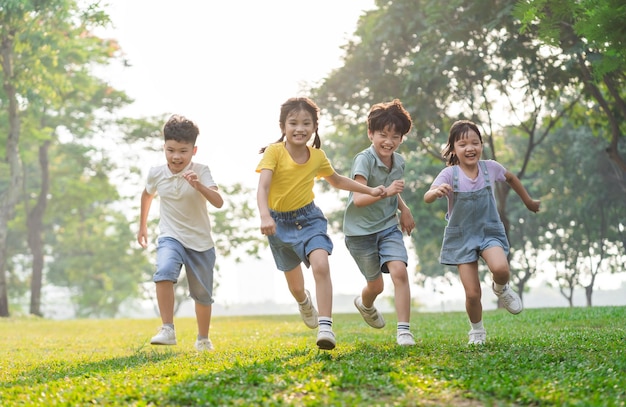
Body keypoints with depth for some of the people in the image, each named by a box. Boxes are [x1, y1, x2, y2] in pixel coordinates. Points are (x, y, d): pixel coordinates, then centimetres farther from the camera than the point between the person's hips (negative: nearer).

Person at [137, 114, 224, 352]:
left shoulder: (200, 172, -15)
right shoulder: (156, 173, -6)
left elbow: (218, 202, -28)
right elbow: (147, 194, 17)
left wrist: (198, 185, -44)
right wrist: (142, 226, 24)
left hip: (200, 241, 0)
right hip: (171, 237, 0)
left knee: (202, 295, 13)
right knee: (164, 272, -32)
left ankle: (203, 339, 36)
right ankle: (167, 330, -29)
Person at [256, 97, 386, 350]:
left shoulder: (317, 156, -4)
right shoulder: (274, 152, -17)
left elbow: (336, 180, 15)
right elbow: (263, 186, -30)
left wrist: (370, 190, 10)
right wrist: (264, 215, -48)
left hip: (309, 218, 1)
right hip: (280, 223, -1)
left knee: (321, 265, -28)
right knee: (295, 286, 14)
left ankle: (325, 327, -26)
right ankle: (304, 302, 53)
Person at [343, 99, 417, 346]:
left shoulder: (399, 162, 1)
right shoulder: (364, 160, -20)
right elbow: (358, 199, -31)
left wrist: (404, 210, 7)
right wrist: (385, 192, -45)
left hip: (388, 227, 4)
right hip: (361, 230, -4)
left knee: (399, 271, -19)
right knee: (376, 285, 10)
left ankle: (404, 330, -14)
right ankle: (365, 304, 47)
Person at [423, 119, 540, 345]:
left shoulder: (490, 167, -7)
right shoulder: (449, 174, -15)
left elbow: (511, 178, 16)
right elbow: (427, 198, -31)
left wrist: (528, 201, 26)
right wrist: (437, 191, -54)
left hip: (490, 231, 1)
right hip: (461, 236, -1)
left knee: (500, 268, -30)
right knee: (472, 293, -5)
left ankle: (501, 289, 7)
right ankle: (477, 330, 25)